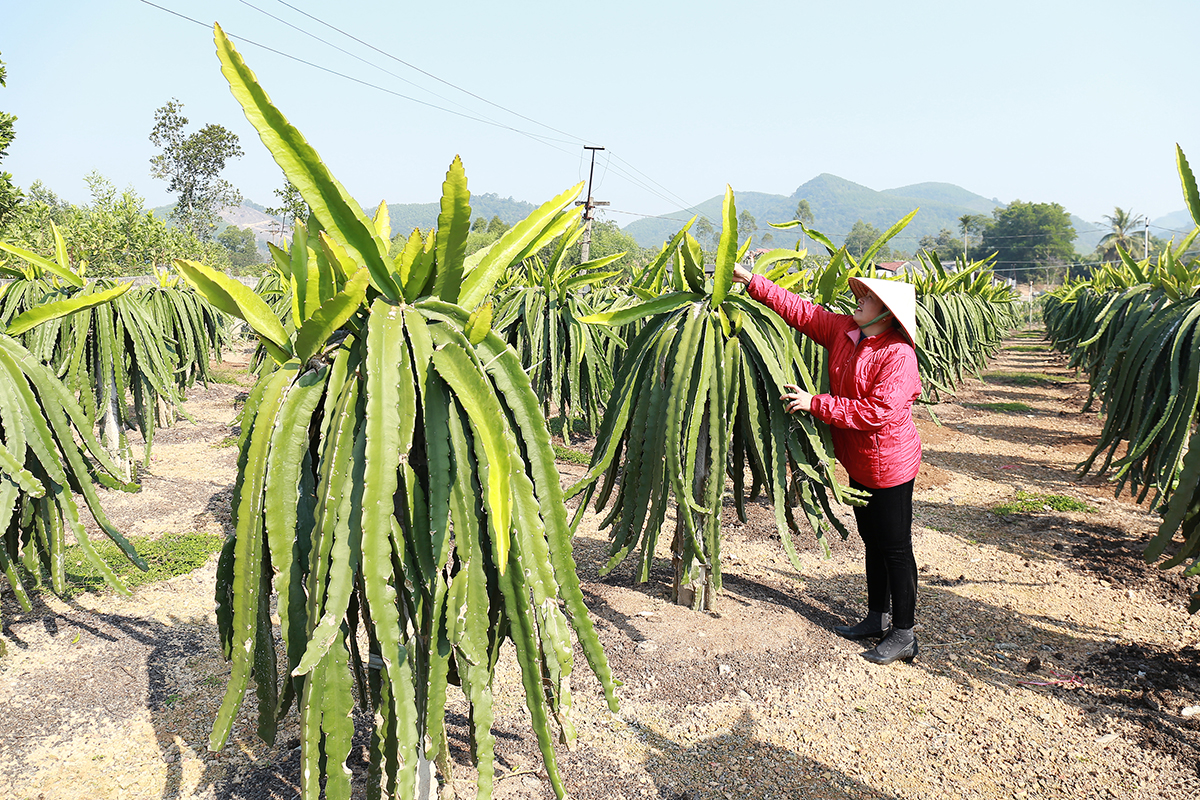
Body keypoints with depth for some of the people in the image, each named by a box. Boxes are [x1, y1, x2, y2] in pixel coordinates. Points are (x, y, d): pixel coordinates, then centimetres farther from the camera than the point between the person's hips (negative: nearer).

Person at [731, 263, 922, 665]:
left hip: (889, 463, -8)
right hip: (858, 461, 9)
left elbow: (877, 412, -29)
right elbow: (799, 310, 5)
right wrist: (749, 280, 1)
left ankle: (903, 635, 15)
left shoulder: (898, 354, -23)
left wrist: (816, 404, -26)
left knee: (895, 548, 2)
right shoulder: (843, 330, 0)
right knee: (871, 541, 19)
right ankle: (877, 618, 34)